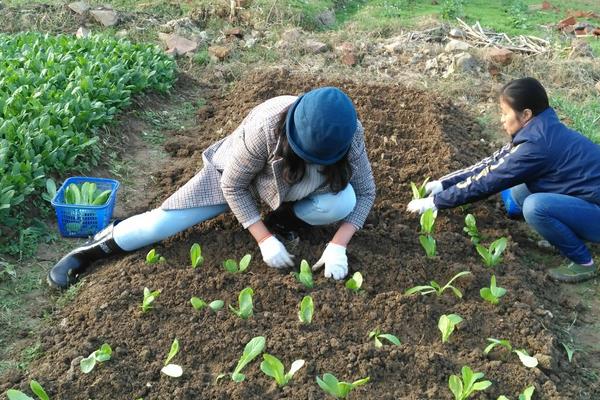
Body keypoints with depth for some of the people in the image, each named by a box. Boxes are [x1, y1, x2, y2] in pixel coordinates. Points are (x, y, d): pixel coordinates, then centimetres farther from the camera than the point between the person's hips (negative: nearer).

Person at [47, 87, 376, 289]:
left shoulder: (349, 133, -31)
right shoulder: (265, 127, -40)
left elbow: (366, 192, -19)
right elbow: (233, 186, -25)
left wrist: (338, 246, -32)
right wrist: (264, 239, -31)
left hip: (293, 188, 3)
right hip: (237, 173, -2)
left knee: (343, 202, -27)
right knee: (164, 221, -12)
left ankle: (284, 217, 0)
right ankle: (95, 247, 11)